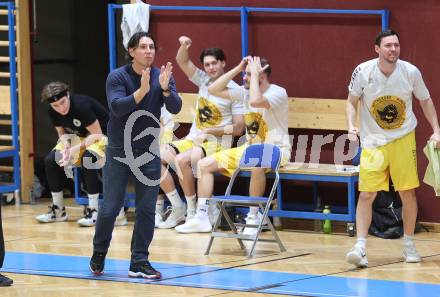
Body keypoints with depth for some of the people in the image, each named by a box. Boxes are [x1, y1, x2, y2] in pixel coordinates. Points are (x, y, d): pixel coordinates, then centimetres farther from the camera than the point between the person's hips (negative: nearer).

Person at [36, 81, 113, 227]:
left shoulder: (81, 105, -30)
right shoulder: (53, 112, -10)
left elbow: (97, 134, -25)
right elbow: (62, 133, 3)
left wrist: (75, 149, -31)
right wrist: (65, 146, -20)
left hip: (102, 136, -7)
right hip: (78, 138, 7)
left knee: (88, 158, -37)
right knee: (50, 160, -11)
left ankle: (93, 210, -29)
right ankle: (58, 210, 0)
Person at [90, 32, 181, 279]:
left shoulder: (163, 76, -3)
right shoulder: (117, 77, -11)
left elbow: (176, 108, -14)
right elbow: (117, 107, -25)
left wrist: (165, 89, -33)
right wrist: (142, 90, -37)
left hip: (149, 152, 3)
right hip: (119, 152, -3)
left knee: (147, 210, -1)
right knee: (110, 208, -2)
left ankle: (139, 262, 6)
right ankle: (98, 254, 20)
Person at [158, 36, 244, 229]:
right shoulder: (203, 80, 10)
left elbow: (238, 128, -9)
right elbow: (182, 61, 2)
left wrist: (210, 131, -15)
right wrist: (184, 46, -19)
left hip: (217, 143, -7)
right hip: (192, 139, 7)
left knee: (182, 160, -33)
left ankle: (192, 211, -18)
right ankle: (178, 209, -7)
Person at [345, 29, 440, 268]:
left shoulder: (410, 72, -10)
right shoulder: (363, 72, -14)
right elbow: (352, 102, 0)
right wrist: (351, 126, -16)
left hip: (403, 139, 1)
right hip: (373, 141, -1)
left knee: (408, 193, 4)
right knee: (366, 194, -9)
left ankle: (408, 244, 20)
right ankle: (360, 246, -8)